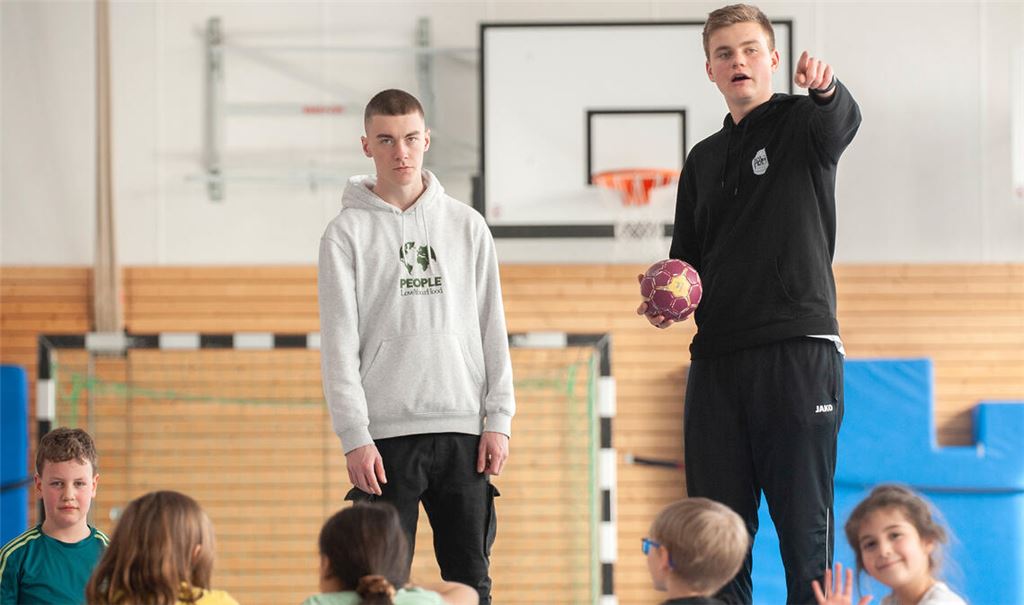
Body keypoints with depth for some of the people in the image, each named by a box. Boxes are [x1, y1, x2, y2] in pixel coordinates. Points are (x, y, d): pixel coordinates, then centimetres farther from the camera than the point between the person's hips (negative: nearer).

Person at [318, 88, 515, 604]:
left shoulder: (467, 226, 9)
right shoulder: (347, 232, 1)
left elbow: (491, 328, 9)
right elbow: (339, 344, -2)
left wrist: (499, 419, 1)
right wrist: (354, 437, -10)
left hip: (463, 430, 2)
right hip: (386, 434, -2)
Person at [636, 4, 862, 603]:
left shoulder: (802, 122, 3)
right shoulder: (703, 160, 20)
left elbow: (843, 121, -22)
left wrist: (827, 87, -46)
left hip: (798, 350, -6)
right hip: (716, 360, 6)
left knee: (804, 522, -5)